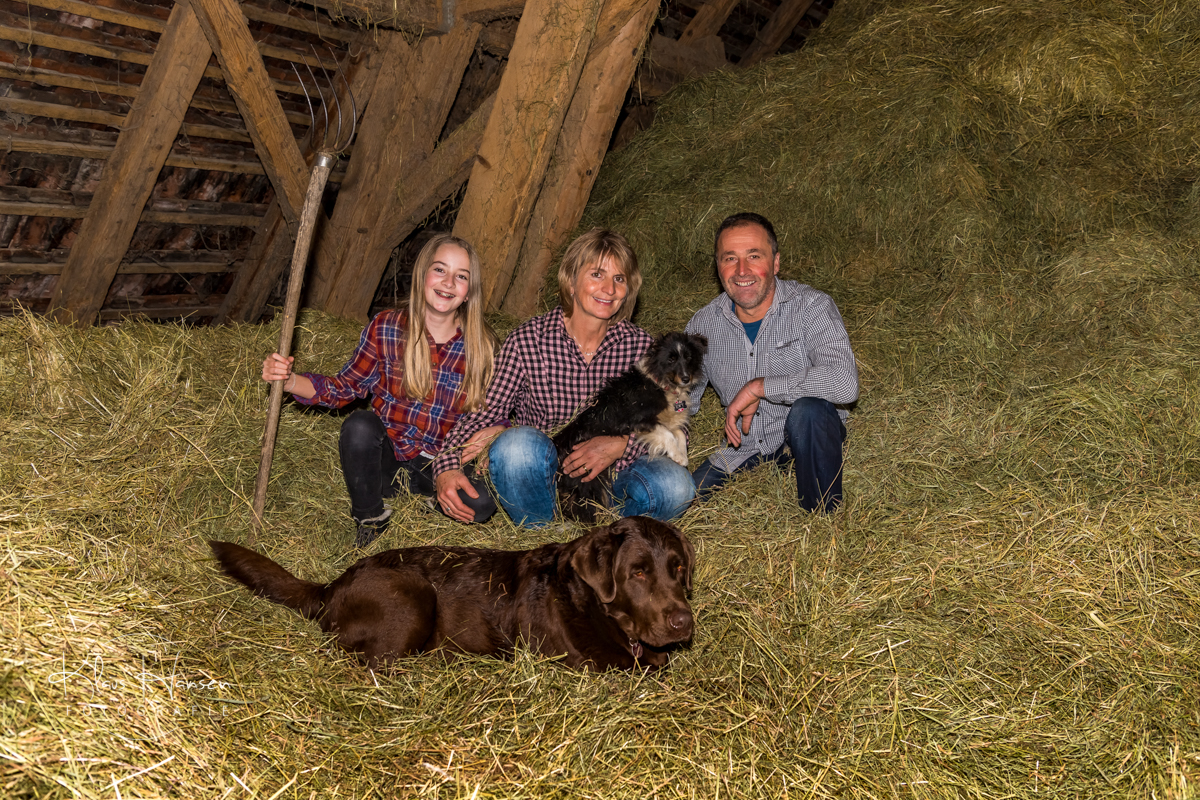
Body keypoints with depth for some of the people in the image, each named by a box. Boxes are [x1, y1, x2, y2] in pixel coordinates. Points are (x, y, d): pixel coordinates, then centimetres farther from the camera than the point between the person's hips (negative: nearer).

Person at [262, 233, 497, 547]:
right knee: (359, 424, -33)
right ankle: (370, 519, -7)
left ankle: (407, 487, 5)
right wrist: (289, 380, -16)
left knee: (482, 500, -29)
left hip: (438, 466, 0)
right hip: (385, 457, 0)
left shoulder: (481, 345, -4)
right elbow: (344, 387, 0)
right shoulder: (385, 328, -6)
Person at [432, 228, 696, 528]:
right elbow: (485, 413, -6)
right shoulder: (526, 341, -5)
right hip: (541, 482, -1)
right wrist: (448, 468, -25)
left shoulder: (640, 346, 0)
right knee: (519, 442, -33)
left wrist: (622, 445, -20)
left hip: (607, 480, 1)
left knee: (675, 484, -28)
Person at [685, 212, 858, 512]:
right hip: (744, 449, 3)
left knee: (808, 409, -37)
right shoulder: (704, 324, -4)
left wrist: (757, 387, -30)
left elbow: (844, 383, -34)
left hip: (806, 439, -3)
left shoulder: (812, 307, -16)